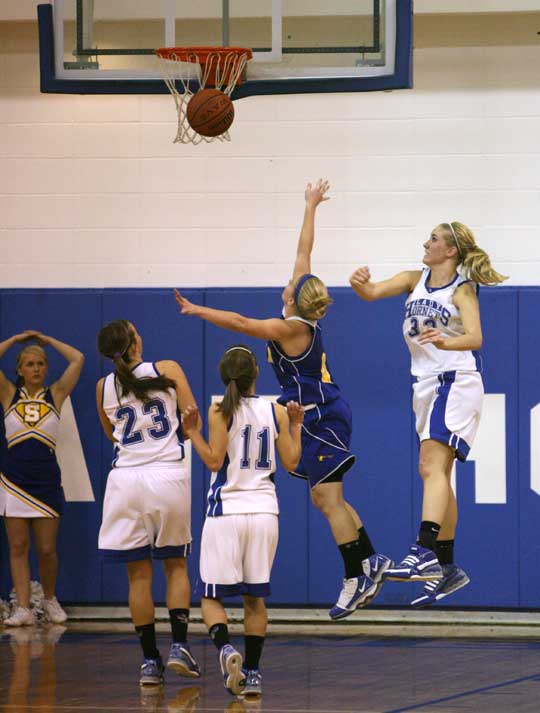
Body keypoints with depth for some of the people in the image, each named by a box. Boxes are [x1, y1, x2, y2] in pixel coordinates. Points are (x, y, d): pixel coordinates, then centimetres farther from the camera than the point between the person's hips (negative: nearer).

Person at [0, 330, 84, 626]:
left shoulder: (55, 395, 6)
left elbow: (77, 360, 1)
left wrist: (46, 340, 11)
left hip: (46, 479, 0)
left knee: (47, 549, 1)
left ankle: (49, 599, 25)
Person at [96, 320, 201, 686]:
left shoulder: (104, 387, 7)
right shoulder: (167, 370, 0)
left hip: (126, 477, 1)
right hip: (169, 475, -1)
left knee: (139, 574, 6)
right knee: (176, 565, 14)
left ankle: (150, 660, 4)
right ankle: (179, 645, -3)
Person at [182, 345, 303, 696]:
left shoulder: (221, 411, -7)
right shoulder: (276, 412, 3)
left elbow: (214, 460, -12)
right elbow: (291, 462, 6)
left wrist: (192, 432, -2)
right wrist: (296, 425, 20)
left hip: (227, 512, -3)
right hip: (264, 512, 3)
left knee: (212, 597, 4)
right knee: (255, 597, 11)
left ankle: (225, 648, -23)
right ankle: (252, 673, 8)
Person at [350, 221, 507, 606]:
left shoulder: (462, 289, -8)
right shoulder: (415, 279, 10)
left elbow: (475, 337, -21)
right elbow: (372, 292, -1)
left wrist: (444, 342, -41)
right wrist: (360, 282, -25)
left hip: (457, 382, -8)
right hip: (427, 383, 8)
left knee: (431, 464, -23)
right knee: (437, 474, 10)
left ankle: (425, 552, -37)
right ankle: (448, 568, 16)